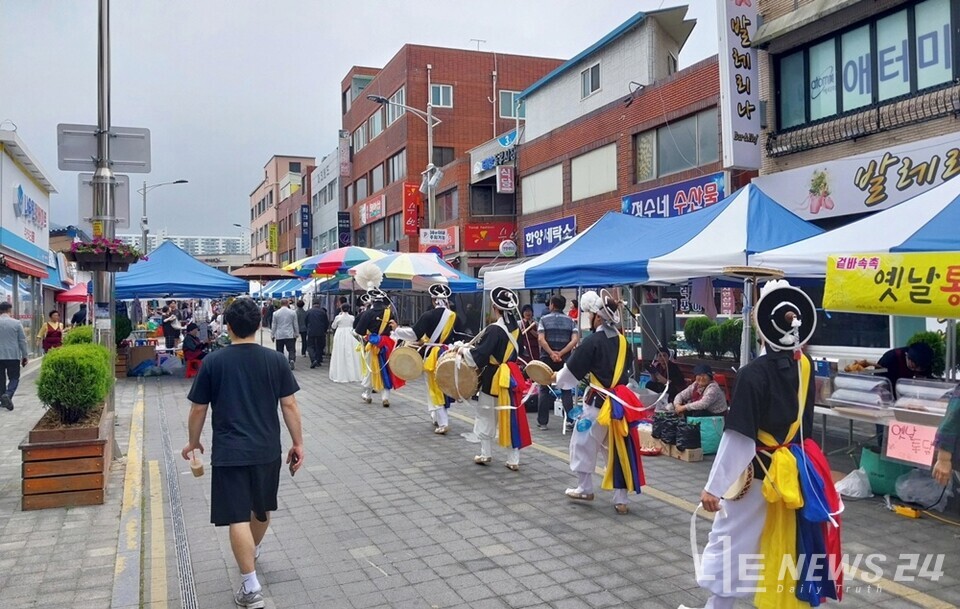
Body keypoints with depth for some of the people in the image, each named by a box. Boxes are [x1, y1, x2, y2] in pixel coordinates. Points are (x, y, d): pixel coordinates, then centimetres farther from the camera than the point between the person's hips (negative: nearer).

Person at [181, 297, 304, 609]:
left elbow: (198, 409, 0)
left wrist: (193, 442, 16)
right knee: (262, 508, 23)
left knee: (238, 518, -1)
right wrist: (298, 443, 6)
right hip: (267, 449, 3)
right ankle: (252, 552, 47)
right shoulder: (275, 360, -4)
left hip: (229, 452, -3)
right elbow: (289, 405, -3)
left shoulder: (213, 362, -6)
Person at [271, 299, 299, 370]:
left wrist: (272, 335, 13)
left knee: (279, 351, 8)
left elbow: (273, 325, 5)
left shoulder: (275, 313, 0)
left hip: (279, 336, 1)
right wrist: (296, 333, 14)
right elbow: (295, 324, 4)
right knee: (291, 350, 1)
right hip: (290, 335, -1)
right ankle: (292, 360, -22)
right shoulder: (293, 312, -1)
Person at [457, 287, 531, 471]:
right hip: (511, 378, 6)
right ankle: (514, 460, 10)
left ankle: (486, 454, 22)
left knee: (486, 416, 12)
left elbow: (479, 355, -23)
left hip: (493, 379, -6)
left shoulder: (494, 329, -20)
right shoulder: (515, 328, 3)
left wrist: (464, 350, -6)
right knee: (511, 417, 7)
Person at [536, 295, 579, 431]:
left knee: (544, 390, 8)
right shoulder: (570, 321, 6)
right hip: (565, 359, 1)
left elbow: (541, 339, -12)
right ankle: (570, 420, -1)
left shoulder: (544, 319, 1)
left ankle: (542, 421, 10)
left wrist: (551, 353, -13)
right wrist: (560, 353, -11)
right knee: (566, 390, 8)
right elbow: (575, 340, -7)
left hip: (547, 358, -1)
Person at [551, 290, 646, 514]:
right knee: (619, 449, 11)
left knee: (583, 445, 14)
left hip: (598, 403, -6)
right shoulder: (622, 340, 5)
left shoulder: (592, 342, -15)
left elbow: (571, 372, -8)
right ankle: (621, 499, 14)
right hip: (621, 402, 6)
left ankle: (585, 489, 28)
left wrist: (557, 378, 11)